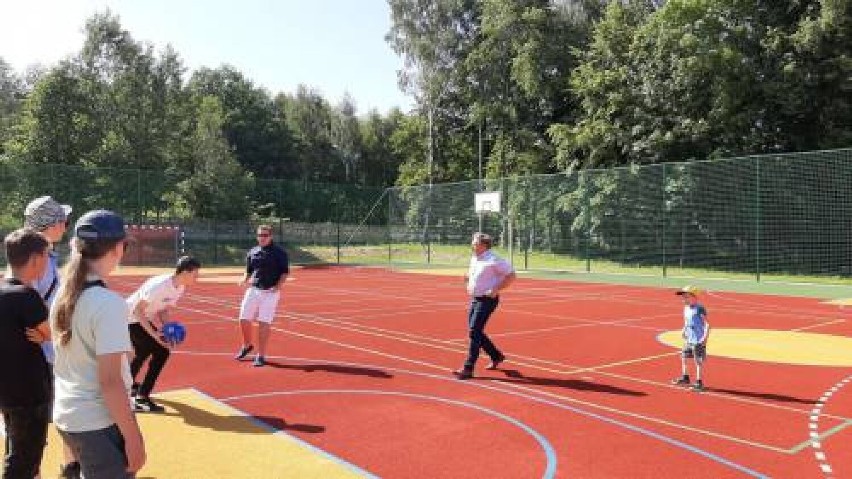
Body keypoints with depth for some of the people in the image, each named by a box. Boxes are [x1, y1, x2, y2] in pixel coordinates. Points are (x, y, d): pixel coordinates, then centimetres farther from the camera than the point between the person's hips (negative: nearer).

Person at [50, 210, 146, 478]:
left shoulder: (63, 296, 2)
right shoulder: (108, 302, -22)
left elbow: (68, 360, 12)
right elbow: (110, 381, -22)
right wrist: (133, 438, -16)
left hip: (65, 417, 8)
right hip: (100, 425, -8)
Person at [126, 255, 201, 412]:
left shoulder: (180, 288, -6)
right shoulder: (159, 285, -33)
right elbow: (137, 311, -29)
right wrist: (154, 334, -30)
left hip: (145, 319, 9)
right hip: (132, 319, -9)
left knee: (144, 353, 28)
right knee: (161, 352, -18)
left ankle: (130, 385, 57)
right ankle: (141, 399, -11)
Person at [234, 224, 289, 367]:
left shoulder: (279, 252, -2)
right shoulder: (252, 252, 11)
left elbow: (285, 272, -3)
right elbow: (248, 271, 18)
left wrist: (278, 286, -16)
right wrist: (244, 279, -2)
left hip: (270, 292, -4)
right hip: (253, 290, 4)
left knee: (264, 324, -4)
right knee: (244, 320, 3)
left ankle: (261, 355, 7)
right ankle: (247, 345, 31)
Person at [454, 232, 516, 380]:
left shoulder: (494, 260, -16)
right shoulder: (474, 259, 10)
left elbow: (511, 275, -14)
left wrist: (496, 290, -19)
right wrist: (469, 278, 9)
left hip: (487, 300, -9)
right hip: (475, 299, 9)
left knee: (474, 331, -11)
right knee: (475, 332, 12)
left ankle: (468, 368, -6)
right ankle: (496, 356, 31)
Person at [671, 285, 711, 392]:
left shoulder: (700, 309, -16)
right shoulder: (686, 308, 9)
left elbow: (707, 324, -17)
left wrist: (705, 337, -23)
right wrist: (684, 331, 11)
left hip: (698, 340, -9)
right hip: (688, 339, 9)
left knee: (698, 361, -2)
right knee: (684, 357, 17)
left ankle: (699, 382, 7)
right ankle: (685, 377, 33)